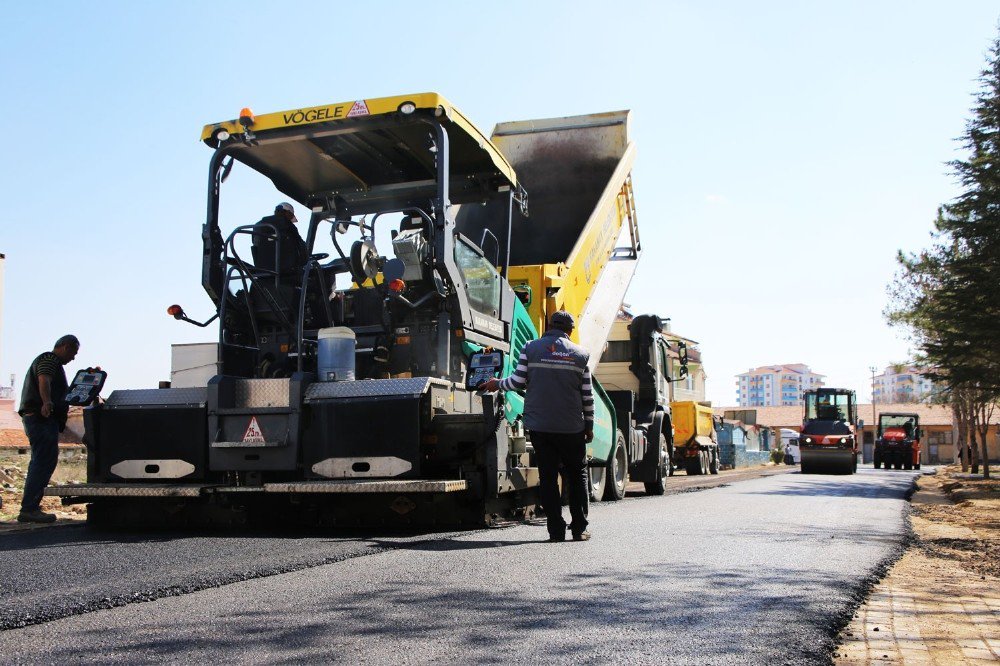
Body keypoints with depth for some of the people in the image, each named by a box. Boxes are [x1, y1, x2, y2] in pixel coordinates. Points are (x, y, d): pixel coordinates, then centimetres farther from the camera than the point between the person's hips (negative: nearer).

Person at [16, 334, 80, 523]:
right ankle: (29, 508, -18)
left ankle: (29, 507, 20)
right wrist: (47, 402, -46)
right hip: (42, 417, -11)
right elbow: (44, 381, -28)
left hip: (37, 417, 11)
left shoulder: (48, 360, 27)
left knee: (41, 462, 16)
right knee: (45, 461, -15)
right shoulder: (49, 359, -7)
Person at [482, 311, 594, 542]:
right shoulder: (581, 354, 4)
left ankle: (556, 530, 5)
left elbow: (518, 381, -2)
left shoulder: (531, 348, 1)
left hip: (539, 425, 0)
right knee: (577, 475, 14)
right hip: (571, 427, 0)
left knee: (548, 477, 7)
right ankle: (579, 529, 12)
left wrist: (497, 384, 17)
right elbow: (587, 395, 4)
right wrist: (589, 425, 13)